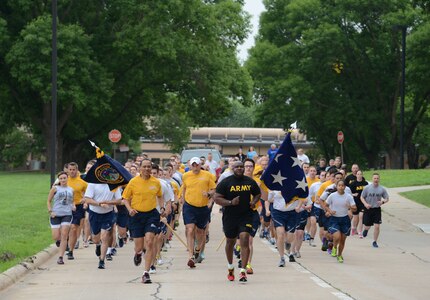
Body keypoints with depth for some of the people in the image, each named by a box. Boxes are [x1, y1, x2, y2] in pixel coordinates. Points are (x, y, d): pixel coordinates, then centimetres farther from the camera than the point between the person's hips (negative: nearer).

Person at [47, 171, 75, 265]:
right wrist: (50, 211, -6)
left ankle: (61, 257, -6)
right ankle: (58, 241, 34)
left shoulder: (71, 190, 11)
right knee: (56, 237, -5)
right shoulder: (55, 189, 3)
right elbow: (49, 201, 8)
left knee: (64, 235, -10)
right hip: (55, 215, -1)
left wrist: (73, 206, 3)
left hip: (67, 214, 1)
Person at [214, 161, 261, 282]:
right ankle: (230, 267, 41)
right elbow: (217, 198, -7)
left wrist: (254, 202, -1)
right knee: (230, 241, 16)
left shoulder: (250, 182, 3)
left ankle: (243, 271, -18)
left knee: (244, 240, -16)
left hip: (246, 216, 0)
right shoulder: (225, 182, -5)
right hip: (230, 217, 0)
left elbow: (257, 194, 20)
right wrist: (230, 202, -21)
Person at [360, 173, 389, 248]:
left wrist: (383, 201, -17)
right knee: (367, 226, 7)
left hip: (377, 209, 0)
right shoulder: (367, 188, -5)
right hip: (368, 209, 0)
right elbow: (362, 197, 2)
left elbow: (387, 198, 5)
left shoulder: (382, 189, -2)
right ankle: (366, 229, 46)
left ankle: (375, 242, 8)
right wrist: (365, 204, -16)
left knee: (377, 226, -8)